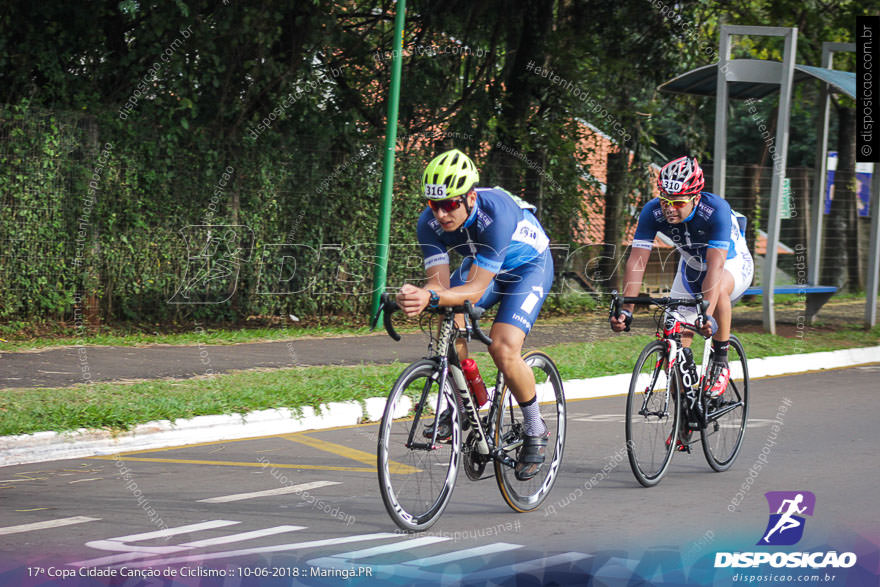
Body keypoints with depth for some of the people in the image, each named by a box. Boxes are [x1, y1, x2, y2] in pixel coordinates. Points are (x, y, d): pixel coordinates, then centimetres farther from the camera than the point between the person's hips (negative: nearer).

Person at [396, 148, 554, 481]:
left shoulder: (498, 214, -40)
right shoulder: (430, 222, -25)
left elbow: (475, 290, -40)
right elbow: (439, 281, -27)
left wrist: (432, 297, -57)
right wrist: (417, 297, -50)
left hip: (529, 265, -5)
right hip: (479, 263, 5)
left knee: (503, 347, -23)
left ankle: (535, 430, -1)